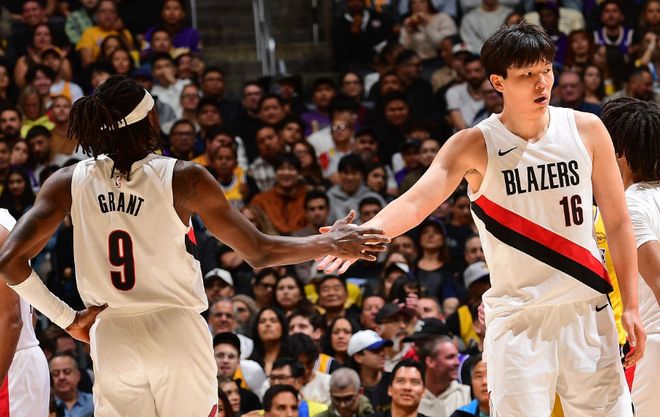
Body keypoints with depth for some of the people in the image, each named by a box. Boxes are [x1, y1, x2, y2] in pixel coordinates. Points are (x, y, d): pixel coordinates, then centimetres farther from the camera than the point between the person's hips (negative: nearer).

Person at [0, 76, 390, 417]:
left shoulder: (69, 183, -3)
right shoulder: (183, 179, -9)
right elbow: (258, 252, -3)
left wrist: (66, 317, 4)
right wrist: (331, 243, 10)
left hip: (111, 338, 2)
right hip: (177, 334, -2)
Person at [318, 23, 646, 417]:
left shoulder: (586, 130, 1)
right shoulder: (475, 146, -6)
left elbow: (618, 222, 6)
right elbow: (416, 201, -20)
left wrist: (631, 306, 1)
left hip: (586, 310, 2)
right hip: (517, 318, -2)